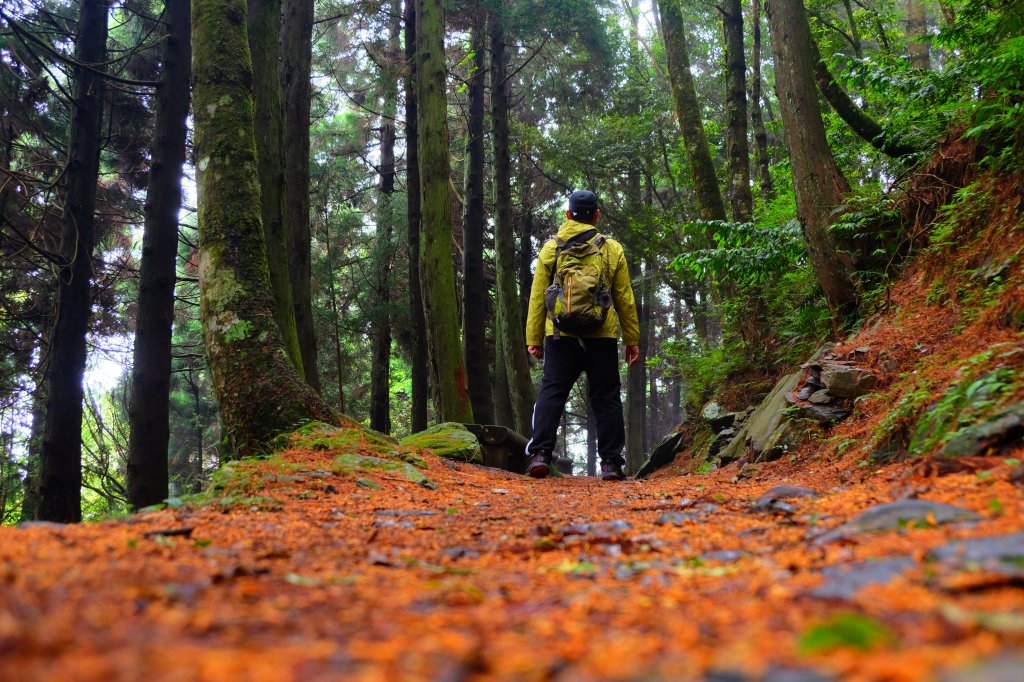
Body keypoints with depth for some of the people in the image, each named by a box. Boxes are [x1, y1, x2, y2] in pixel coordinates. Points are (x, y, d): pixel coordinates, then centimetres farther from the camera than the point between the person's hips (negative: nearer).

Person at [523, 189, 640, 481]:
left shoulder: (551, 249, 5)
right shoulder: (612, 249, 5)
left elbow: (537, 298, 4)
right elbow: (625, 299, 7)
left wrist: (534, 338, 9)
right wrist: (632, 339, 13)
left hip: (561, 336, 0)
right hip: (602, 337, 0)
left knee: (551, 392, 3)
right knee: (606, 397, 7)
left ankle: (539, 453, -8)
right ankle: (611, 461, 6)